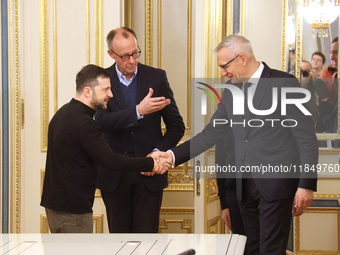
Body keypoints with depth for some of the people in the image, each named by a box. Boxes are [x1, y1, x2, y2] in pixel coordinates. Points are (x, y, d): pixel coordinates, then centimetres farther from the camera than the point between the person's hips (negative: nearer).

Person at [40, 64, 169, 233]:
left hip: (54, 201, 10)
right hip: (72, 208, -10)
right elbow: (110, 161, -26)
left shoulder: (64, 113, 12)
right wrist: (151, 164, -19)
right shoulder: (83, 123, -21)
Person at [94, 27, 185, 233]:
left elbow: (177, 125, 6)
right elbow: (102, 122, -16)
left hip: (148, 173, 0)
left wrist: (159, 152, -10)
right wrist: (138, 111, -29)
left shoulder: (156, 77, 2)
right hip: (114, 175, 0)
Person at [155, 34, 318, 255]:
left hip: (277, 183, -6)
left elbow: (307, 138, -8)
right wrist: (173, 155, 3)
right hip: (246, 185, 6)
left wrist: (307, 185, -12)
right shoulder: (231, 92, 12)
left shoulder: (285, 84, -8)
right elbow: (211, 133, 13)